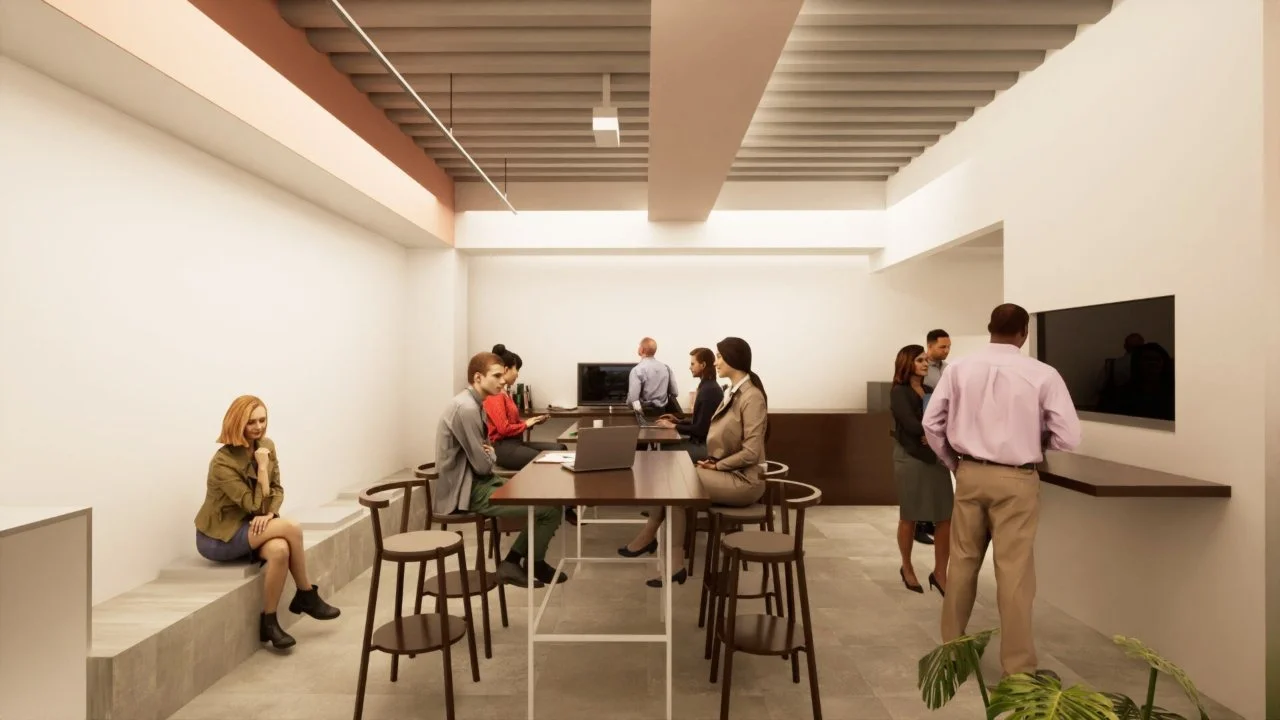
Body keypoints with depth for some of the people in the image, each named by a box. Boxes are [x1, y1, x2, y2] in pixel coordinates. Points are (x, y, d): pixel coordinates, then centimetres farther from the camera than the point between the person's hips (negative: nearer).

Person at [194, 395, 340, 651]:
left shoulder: (266, 446, -2)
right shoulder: (223, 462, -22)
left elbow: (277, 490, 2)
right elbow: (255, 505, -21)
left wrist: (269, 514, -18)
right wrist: (262, 466, -25)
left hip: (249, 526, 5)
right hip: (219, 536, -5)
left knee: (280, 550, -29)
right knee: (292, 527, -26)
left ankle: (269, 622, -10)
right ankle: (306, 596, -10)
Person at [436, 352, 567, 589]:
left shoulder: (475, 404, 11)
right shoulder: (466, 408, -22)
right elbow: (482, 464, -21)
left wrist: (489, 452, -5)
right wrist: (493, 455, 1)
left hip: (476, 483, 11)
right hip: (468, 491, -11)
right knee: (550, 507, -15)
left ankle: (513, 561, 11)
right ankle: (534, 563, 11)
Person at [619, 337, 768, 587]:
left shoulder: (751, 397, -16)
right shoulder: (732, 392, 13)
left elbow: (751, 453, -21)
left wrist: (717, 465, -13)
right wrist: (712, 461, 2)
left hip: (742, 480, -9)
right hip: (725, 473, 9)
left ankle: (650, 536, 3)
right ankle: (674, 563, -10)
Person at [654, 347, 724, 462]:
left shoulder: (709, 390, -19)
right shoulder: (707, 386, 12)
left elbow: (701, 429, -19)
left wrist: (673, 426, -12)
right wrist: (679, 420, 8)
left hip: (706, 446, -9)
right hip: (702, 441, 9)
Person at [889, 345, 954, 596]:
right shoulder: (899, 392, -4)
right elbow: (912, 425, -15)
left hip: (936, 457, 5)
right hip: (910, 458, -5)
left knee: (946, 518, 1)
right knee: (910, 517, 7)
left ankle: (939, 573, 13)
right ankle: (907, 568, 26)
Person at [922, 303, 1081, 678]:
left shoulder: (959, 369, -1)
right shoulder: (1043, 375, -9)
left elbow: (931, 423, 0)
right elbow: (1069, 437, -8)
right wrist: (1035, 437, 12)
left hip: (970, 474, 3)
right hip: (1016, 480, -3)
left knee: (962, 561, 15)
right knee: (1014, 572, 4)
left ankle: (950, 646, 29)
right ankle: (1017, 667, 14)